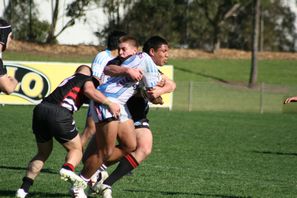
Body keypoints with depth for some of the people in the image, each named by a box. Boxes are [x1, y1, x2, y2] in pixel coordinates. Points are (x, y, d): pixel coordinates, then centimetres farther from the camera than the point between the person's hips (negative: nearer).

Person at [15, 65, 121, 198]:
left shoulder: (69, 80, 36)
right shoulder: (87, 79, 16)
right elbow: (89, 90, -7)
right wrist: (109, 103, -9)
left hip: (40, 109, 6)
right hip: (59, 114, -6)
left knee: (43, 152, 22)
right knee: (76, 149, 12)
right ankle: (68, 168, -21)